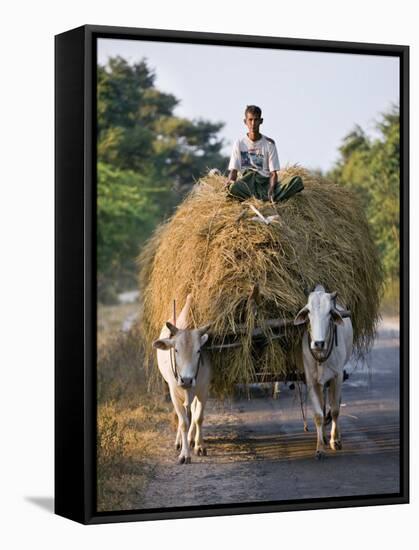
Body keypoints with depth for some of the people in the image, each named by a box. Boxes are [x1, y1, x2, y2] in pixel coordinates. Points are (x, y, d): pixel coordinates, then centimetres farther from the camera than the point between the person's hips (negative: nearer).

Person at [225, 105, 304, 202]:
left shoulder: (269, 143, 6)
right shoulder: (239, 143, 7)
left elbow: (273, 173, 2)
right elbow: (233, 170, 4)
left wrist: (271, 190, -18)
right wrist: (230, 181, -20)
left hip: (266, 184, 2)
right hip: (247, 186, -1)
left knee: (297, 180, -25)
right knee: (233, 188, -39)